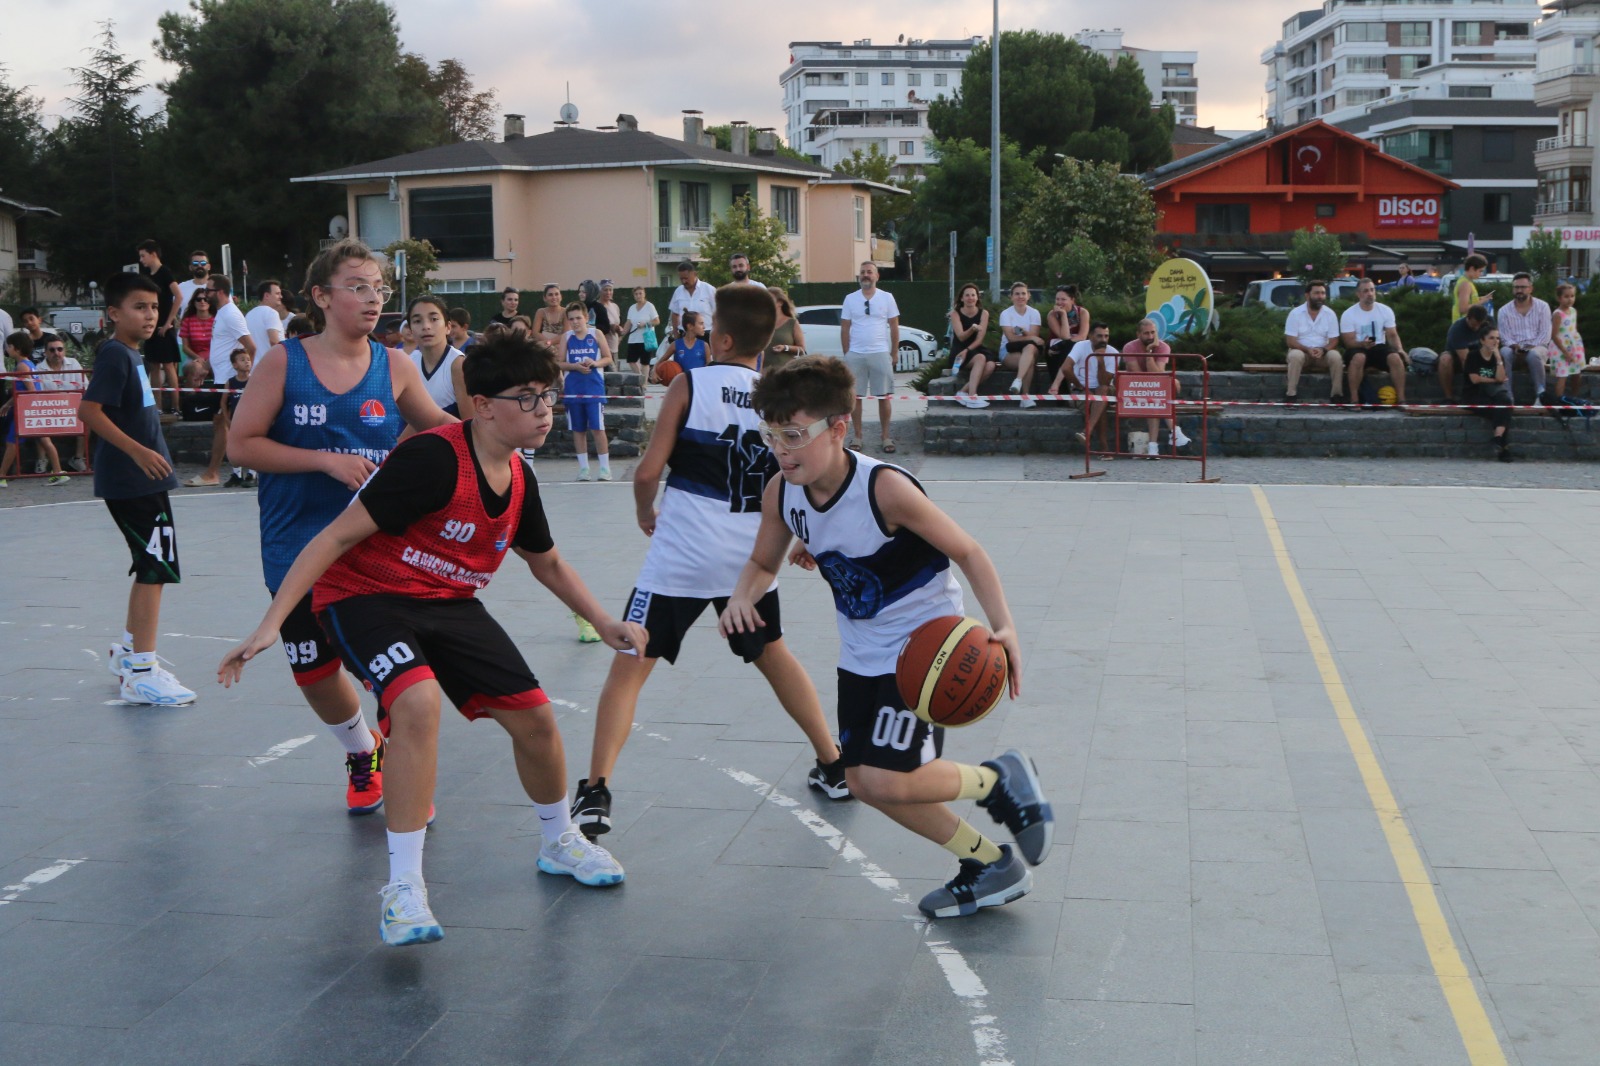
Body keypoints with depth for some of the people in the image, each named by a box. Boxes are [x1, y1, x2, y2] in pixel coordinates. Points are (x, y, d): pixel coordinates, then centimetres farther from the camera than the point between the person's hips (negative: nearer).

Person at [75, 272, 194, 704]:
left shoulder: (131, 355, 13)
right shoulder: (115, 355, -15)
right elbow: (88, 409, -24)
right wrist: (138, 451, -27)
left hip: (143, 479, 10)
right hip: (130, 481, -10)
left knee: (151, 567, 20)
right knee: (155, 569, -10)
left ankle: (128, 649, 35)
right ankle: (140, 672, -8)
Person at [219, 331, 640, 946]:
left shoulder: (518, 478, -1)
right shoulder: (433, 458, -25)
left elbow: (547, 564, 19)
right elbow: (340, 534, -25)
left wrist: (605, 625, 16)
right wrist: (271, 623, -29)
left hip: (449, 603, 7)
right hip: (365, 596, -7)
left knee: (533, 714, 4)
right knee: (419, 700, -33)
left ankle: (559, 842, 33)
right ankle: (403, 889, -23)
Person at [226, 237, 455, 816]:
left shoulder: (394, 367, 0)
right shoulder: (283, 363, -5)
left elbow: (441, 429, 14)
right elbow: (241, 445, -8)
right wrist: (327, 460, -18)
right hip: (299, 550, 0)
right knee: (314, 671, 10)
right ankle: (362, 753, 39)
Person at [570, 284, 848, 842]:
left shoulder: (690, 384, -6)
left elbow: (648, 471, -8)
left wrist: (647, 514, 11)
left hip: (683, 552, -4)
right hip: (751, 555, 4)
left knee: (630, 665, 2)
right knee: (772, 653, 25)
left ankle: (595, 792, -9)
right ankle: (834, 767, 31)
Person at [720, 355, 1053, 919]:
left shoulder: (885, 489, -28)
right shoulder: (781, 494, -10)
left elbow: (967, 552, -19)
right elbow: (763, 562, 8)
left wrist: (1003, 627, -31)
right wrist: (743, 594, -15)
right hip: (862, 653, 8)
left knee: (886, 780, -17)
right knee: (861, 780, 8)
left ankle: (1000, 780, 12)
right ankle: (990, 866, 25)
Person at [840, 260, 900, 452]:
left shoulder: (887, 298, 3)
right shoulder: (850, 299, 5)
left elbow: (894, 327, 6)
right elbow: (844, 329, 7)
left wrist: (894, 354, 3)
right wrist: (846, 354, 2)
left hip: (880, 354, -1)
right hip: (855, 355, 1)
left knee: (884, 397, 0)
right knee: (855, 397, 2)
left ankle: (886, 437, 8)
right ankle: (857, 437, 10)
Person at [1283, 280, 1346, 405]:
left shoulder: (1330, 314, -1)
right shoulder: (1295, 313, -7)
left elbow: (1334, 340, -1)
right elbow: (1291, 341, -10)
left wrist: (1323, 350, -24)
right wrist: (1308, 350, -26)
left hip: (1323, 353, 2)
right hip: (1301, 351, -2)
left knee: (1336, 356, -30)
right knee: (1296, 355, -37)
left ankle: (1337, 395, -19)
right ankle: (1291, 395, -33)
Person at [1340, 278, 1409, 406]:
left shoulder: (1386, 310, 3)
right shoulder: (1348, 314, -7)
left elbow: (1392, 335, 3)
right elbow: (1349, 342, -10)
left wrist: (1400, 349, -17)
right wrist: (1362, 343, -32)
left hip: (1380, 347, 3)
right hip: (1359, 348, -3)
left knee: (1396, 357, -29)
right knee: (1358, 357, -39)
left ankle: (1401, 400, -23)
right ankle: (1354, 400, -30)